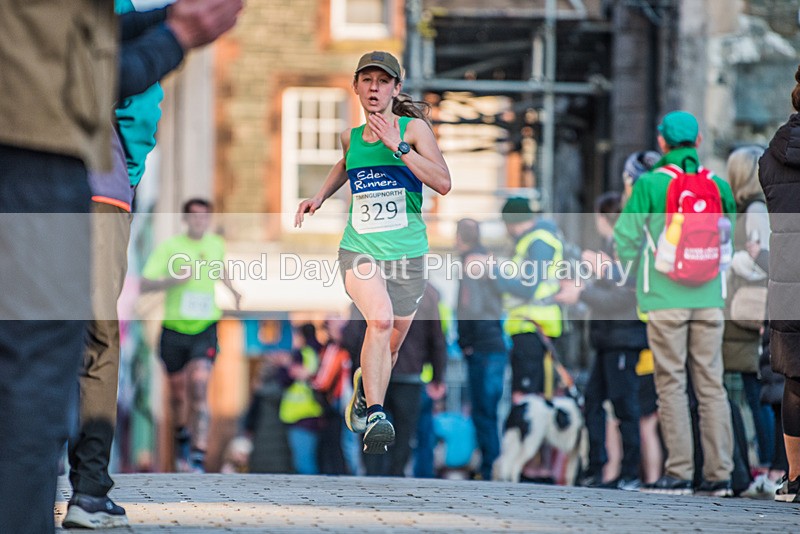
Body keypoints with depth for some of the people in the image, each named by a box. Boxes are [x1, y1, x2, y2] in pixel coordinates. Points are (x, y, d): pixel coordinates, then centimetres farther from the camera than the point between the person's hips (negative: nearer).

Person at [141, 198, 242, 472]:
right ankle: (182, 438, 40)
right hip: (174, 329, 0)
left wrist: (232, 290, 19)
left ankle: (198, 458, -23)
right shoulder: (169, 247, -4)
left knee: (199, 388, -19)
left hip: (205, 329, 0)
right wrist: (173, 280, -26)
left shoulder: (216, 244, 7)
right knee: (178, 392, 9)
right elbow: (144, 284, -12)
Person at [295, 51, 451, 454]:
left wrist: (397, 146, -20)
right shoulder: (352, 137, 8)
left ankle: (364, 387, 45)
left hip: (406, 254, 0)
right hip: (359, 250, 0)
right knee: (380, 318, -28)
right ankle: (375, 417, -28)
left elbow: (443, 183, -16)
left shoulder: (413, 128, -3)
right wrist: (319, 197, 20)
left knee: (389, 347, 11)